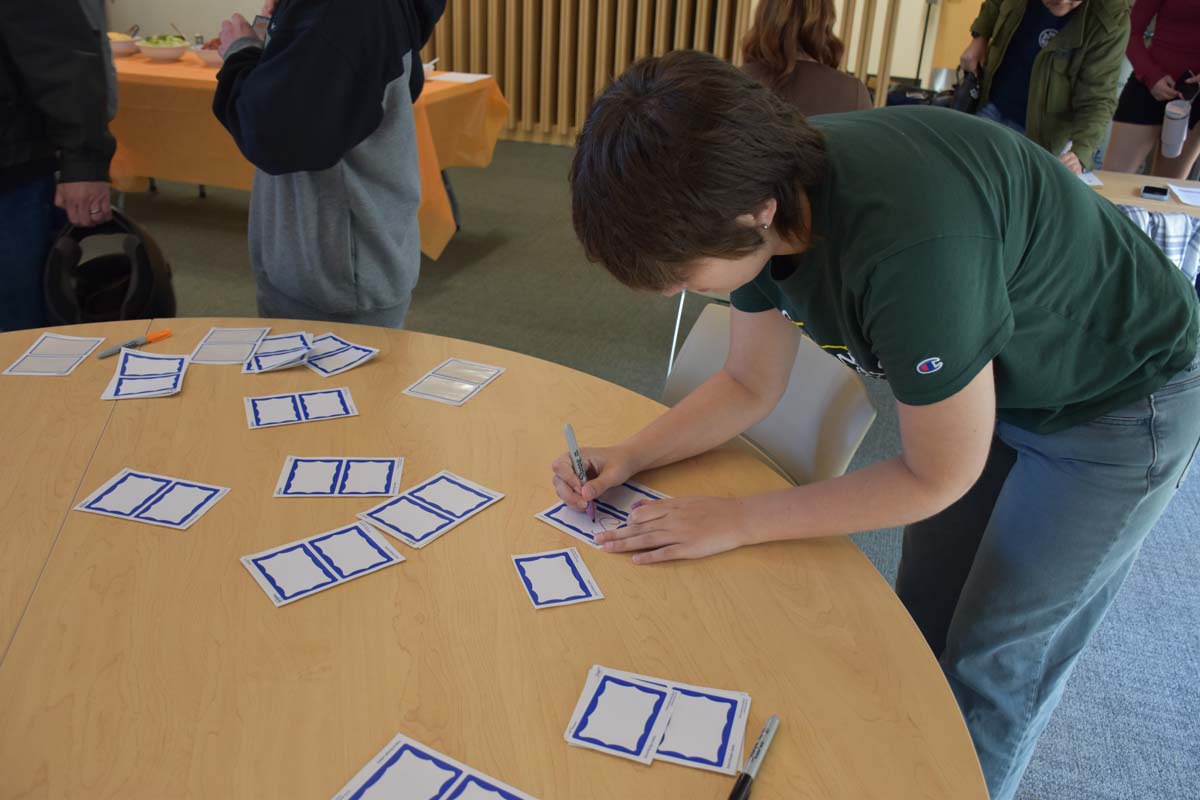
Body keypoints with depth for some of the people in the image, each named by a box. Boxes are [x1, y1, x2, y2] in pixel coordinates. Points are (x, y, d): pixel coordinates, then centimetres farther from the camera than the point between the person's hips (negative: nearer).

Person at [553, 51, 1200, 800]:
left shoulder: (908, 243, -42)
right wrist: (632, 456, -15)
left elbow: (938, 476, -26)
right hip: (984, 378, 6)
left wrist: (738, 520, -22)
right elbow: (750, 386, -3)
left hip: (1118, 400, -6)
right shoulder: (761, 180, -18)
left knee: (991, 667, 5)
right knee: (922, 623, 15)